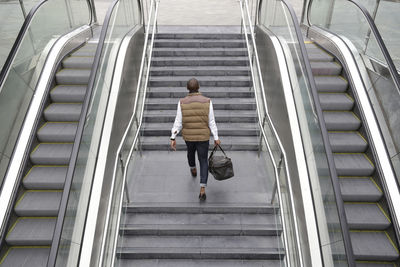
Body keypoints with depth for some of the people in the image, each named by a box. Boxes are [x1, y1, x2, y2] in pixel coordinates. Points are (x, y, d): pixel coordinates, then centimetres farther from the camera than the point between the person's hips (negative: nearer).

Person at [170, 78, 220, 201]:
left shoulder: (182, 102, -10)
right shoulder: (207, 101, -12)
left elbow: (178, 122, -11)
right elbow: (211, 121, -9)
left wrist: (173, 138, -5)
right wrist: (216, 138, 0)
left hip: (188, 136, 2)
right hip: (203, 137, -1)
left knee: (190, 151, 34)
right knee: (203, 162, 10)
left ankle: (193, 170, 61)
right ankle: (202, 190, 2)